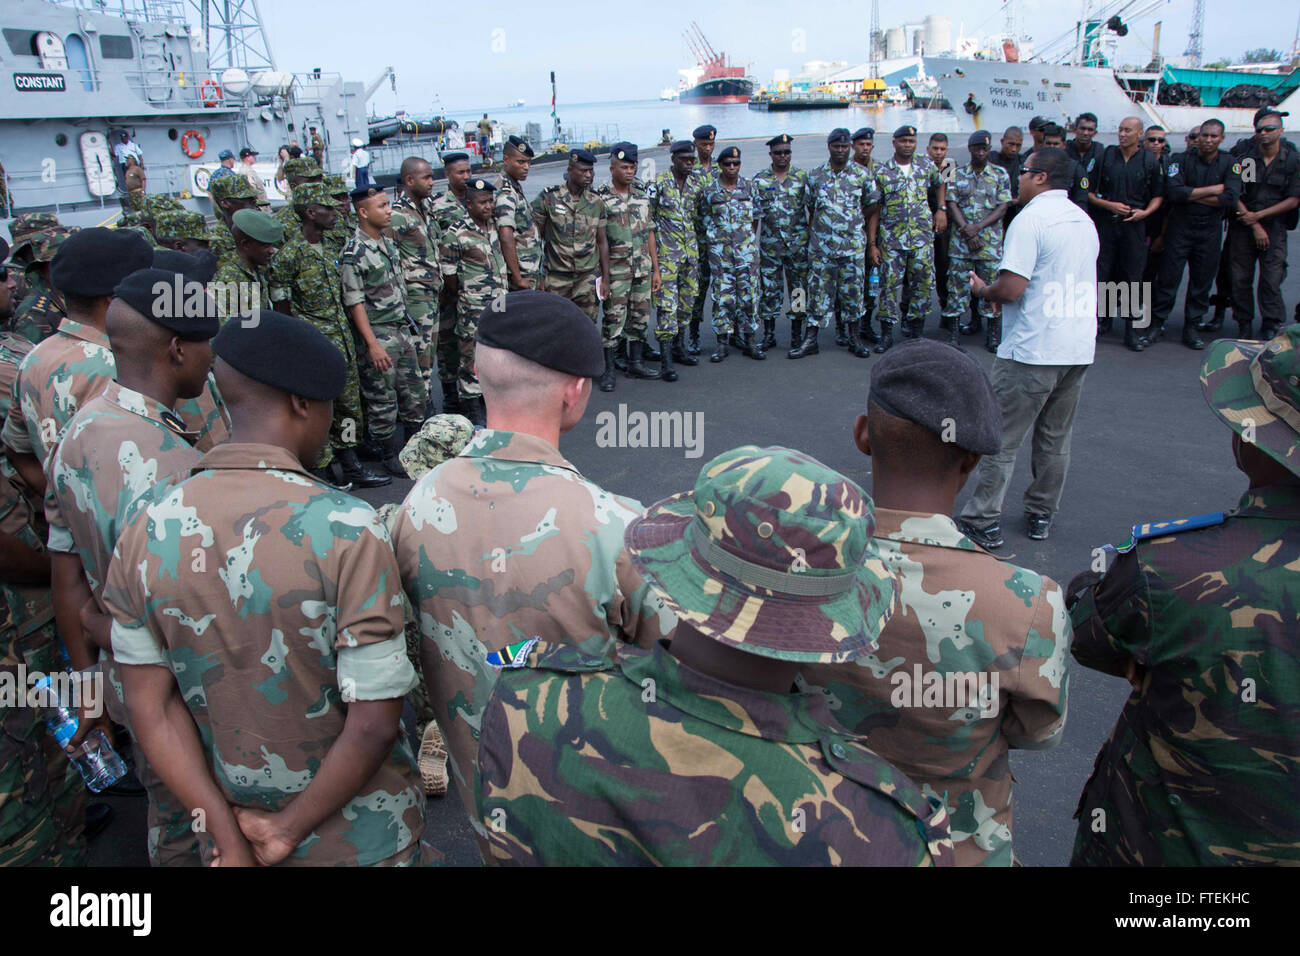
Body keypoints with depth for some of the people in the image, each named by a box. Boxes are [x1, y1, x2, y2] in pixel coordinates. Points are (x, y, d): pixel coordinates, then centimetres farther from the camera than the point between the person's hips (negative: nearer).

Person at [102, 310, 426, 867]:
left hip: (237, 818, 4)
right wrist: (290, 828, -11)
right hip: (361, 838, -4)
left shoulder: (144, 533, -11)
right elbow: (374, 722, -25)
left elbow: (151, 705, -7)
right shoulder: (347, 529, -27)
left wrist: (229, 839, -4)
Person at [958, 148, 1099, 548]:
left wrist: (982, 290, 1)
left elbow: (1011, 288, -22)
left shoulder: (1031, 219, -13)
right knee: (1055, 438, 15)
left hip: (1031, 350, -8)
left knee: (1002, 439, -1)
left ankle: (983, 523, 3)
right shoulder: (1084, 220, 14)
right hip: (1079, 348, 8)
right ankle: (1041, 515, 25)